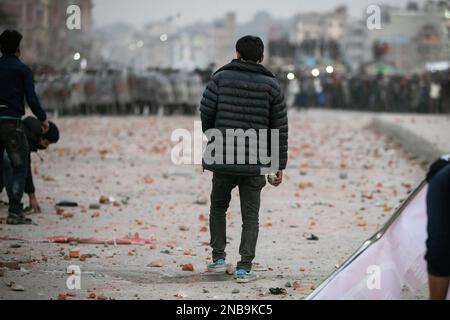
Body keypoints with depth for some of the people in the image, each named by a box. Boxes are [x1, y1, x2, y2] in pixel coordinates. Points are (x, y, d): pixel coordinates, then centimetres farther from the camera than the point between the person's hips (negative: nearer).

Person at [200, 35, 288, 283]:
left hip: (222, 159, 0)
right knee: (250, 216, 7)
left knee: (218, 207, 21)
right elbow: (280, 128, 3)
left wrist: (210, 141, 16)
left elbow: (205, 113, -4)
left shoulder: (221, 78, 1)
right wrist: (280, 165, 9)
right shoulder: (271, 86, 2)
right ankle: (244, 267, -1)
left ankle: (218, 258, 15)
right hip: (255, 162, 0)